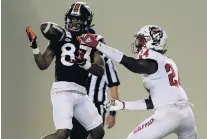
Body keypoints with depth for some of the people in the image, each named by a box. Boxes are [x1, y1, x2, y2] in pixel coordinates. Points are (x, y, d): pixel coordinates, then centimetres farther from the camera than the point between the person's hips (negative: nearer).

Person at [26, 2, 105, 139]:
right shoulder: (60, 37, 3)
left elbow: (101, 71, -3)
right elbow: (43, 65, 5)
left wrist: (84, 63, -20)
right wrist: (34, 46, -9)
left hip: (81, 93, 5)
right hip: (63, 89, -5)